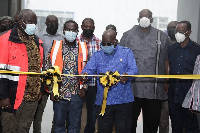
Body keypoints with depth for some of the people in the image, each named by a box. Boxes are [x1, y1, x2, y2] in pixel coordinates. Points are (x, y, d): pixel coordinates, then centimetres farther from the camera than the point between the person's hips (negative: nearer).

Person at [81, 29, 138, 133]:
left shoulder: (126, 52, 6)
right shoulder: (97, 55, 12)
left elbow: (133, 69, -5)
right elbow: (89, 69, 0)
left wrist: (127, 75, -28)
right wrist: (85, 74, -24)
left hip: (123, 100, -2)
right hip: (103, 100, 2)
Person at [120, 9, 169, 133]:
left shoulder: (162, 37, 10)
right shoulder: (128, 35, 9)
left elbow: (166, 61, 11)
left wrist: (167, 82, 4)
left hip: (154, 89, 1)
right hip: (132, 87, -1)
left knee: (152, 123, 10)